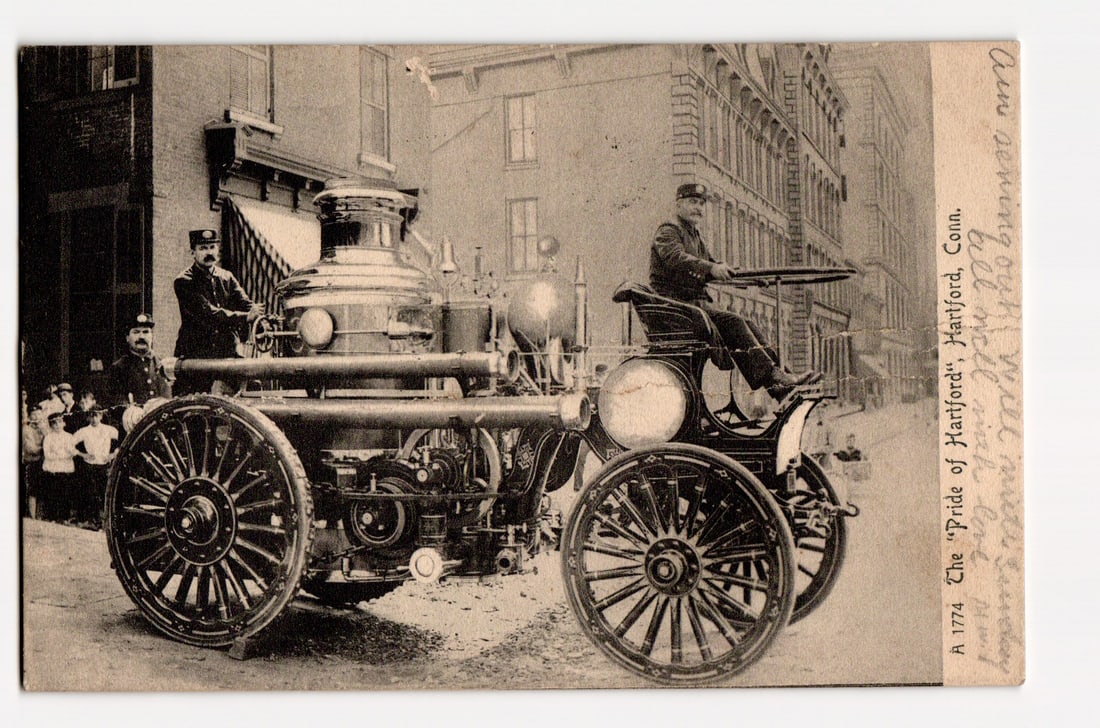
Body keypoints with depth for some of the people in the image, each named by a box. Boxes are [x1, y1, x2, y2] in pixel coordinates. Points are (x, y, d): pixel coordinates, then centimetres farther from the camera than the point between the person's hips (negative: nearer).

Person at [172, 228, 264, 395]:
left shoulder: (227, 278, 15)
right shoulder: (184, 282, -2)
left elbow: (246, 304, 1)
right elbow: (207, 313, -17)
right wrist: (245, 317, -27)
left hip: (228, 356, 4)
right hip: (194, 357, -4)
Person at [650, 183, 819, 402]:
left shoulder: (696, 237, 26)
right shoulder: (667, 232, -2)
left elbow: (710, 273, 19)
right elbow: (676, 258, -24)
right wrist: (711, 268, -37)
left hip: (700, 303, 8)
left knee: (748, 326, -9)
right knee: (732, 322, -26)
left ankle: (781, 386, -18)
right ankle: (770, 375, -32)